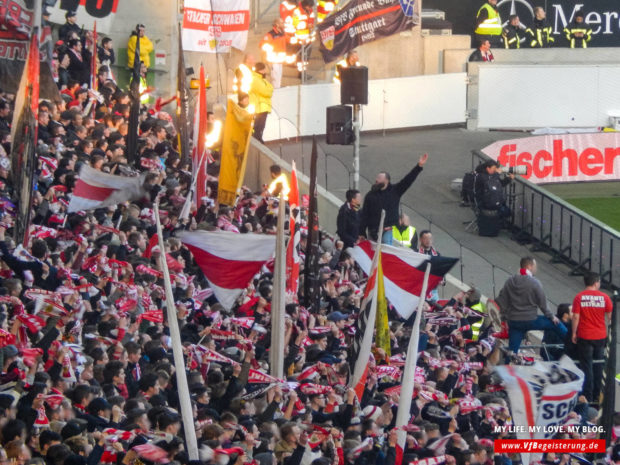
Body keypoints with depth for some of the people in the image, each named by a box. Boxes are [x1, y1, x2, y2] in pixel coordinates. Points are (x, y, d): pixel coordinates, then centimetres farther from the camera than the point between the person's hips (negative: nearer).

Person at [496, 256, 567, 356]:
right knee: (556, 323, 16)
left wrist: (504, 317, 18)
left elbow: (502, 301, 7)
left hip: (513, 322, 4)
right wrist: (551, 317, 8)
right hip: (531, 321, -4)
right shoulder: (534, 283, -11)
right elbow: (542, 303, -6)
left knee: (512, 351, 6)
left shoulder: (510, 282, 3)